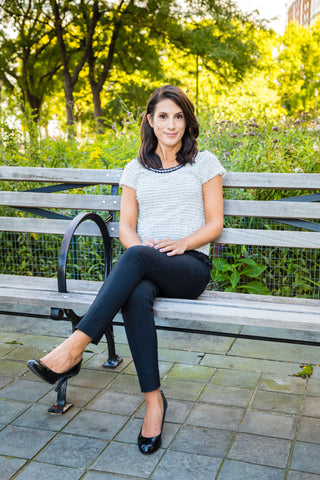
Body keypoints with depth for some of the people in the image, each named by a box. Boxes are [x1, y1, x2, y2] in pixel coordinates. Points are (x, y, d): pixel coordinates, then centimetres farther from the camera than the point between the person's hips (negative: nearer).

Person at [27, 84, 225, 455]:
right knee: (135, 296, -36)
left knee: (136, 257, -37)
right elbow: (126, 225, 12)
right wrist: (139, 244, -11)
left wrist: (181, 243, -12)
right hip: (144, 267, 2)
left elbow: (215, 223, 6)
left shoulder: (204, 163, 10)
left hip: (190, 266, -2)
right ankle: (153, 400, -27)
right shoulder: (136, 169, 17)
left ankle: (74, 348, -38)